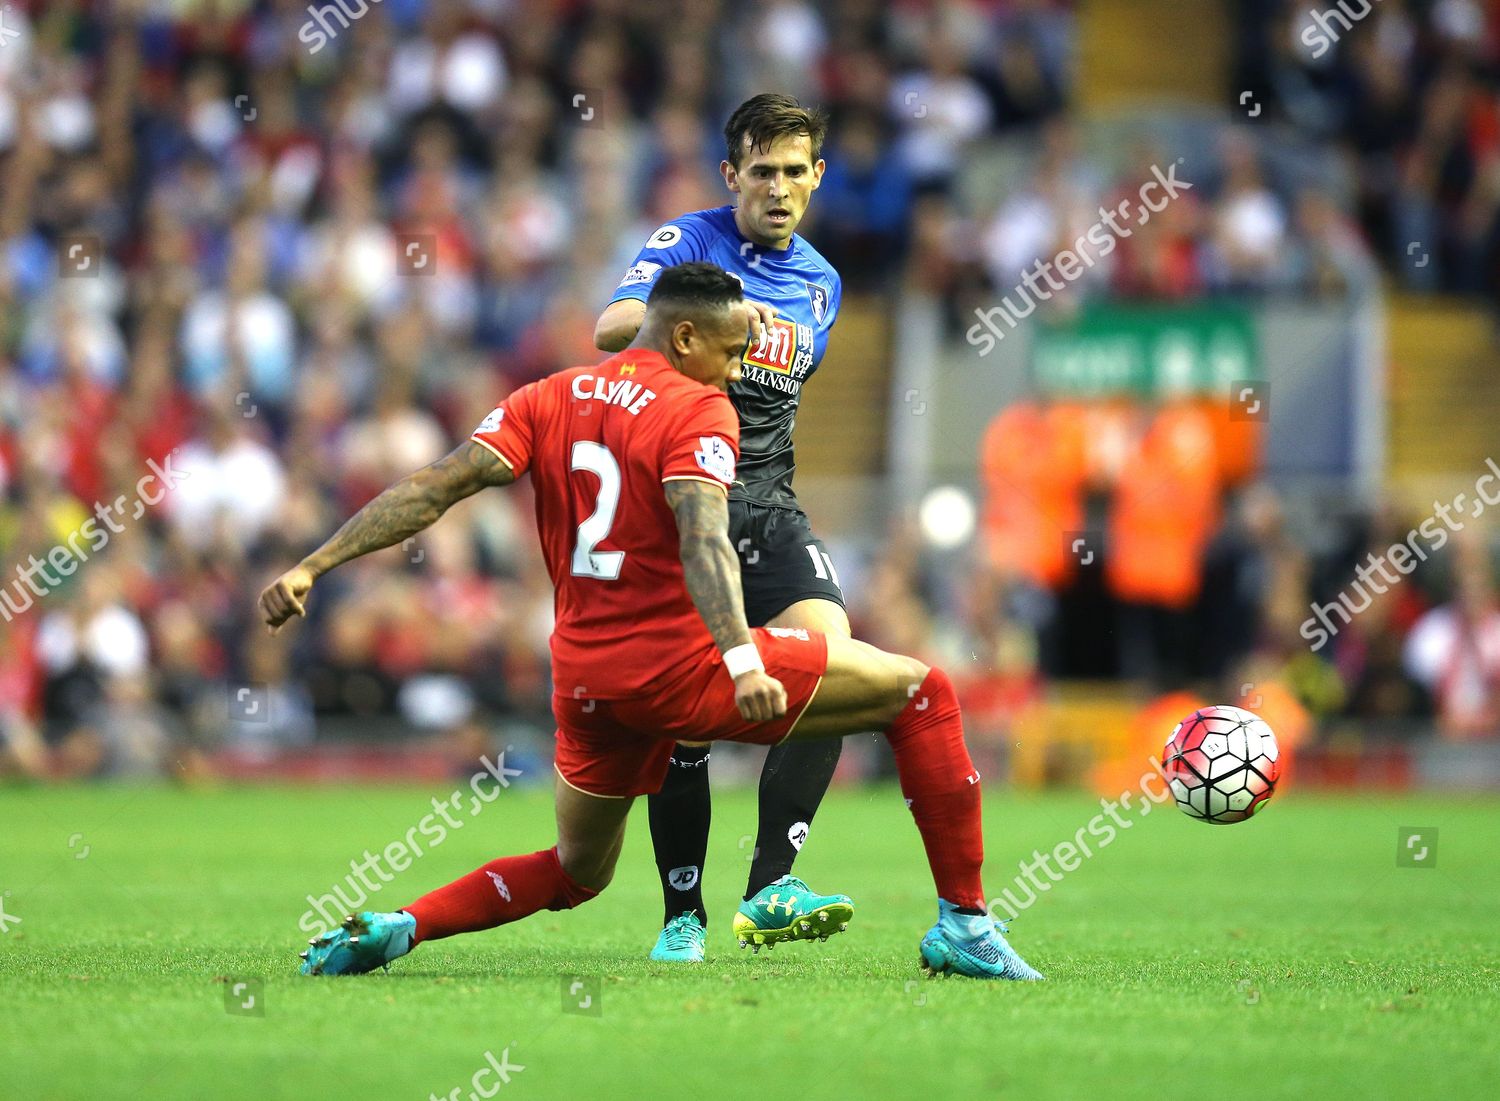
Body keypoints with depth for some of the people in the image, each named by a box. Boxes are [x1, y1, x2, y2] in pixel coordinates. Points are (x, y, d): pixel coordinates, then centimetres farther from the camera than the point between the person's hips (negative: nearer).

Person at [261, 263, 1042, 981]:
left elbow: (434, 488, 0)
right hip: (680, 665, -7)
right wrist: (742, 660, -36)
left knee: (576, 871, 27)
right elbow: (702, 538, -24)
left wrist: (312, 567, -1)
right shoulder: (698, 409, -7)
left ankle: (392, 930, 5)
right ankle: (963, 923, 2)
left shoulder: (548, 400, 10)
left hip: (584, 678, 7)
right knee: (920, 693, 4)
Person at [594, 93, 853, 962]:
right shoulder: (687, 242, -2)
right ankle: (683, 916, 10)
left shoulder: (821, 283, 16)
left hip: (767, 506, 4)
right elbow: (611, 329, -21)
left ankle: (769, 888, -19)